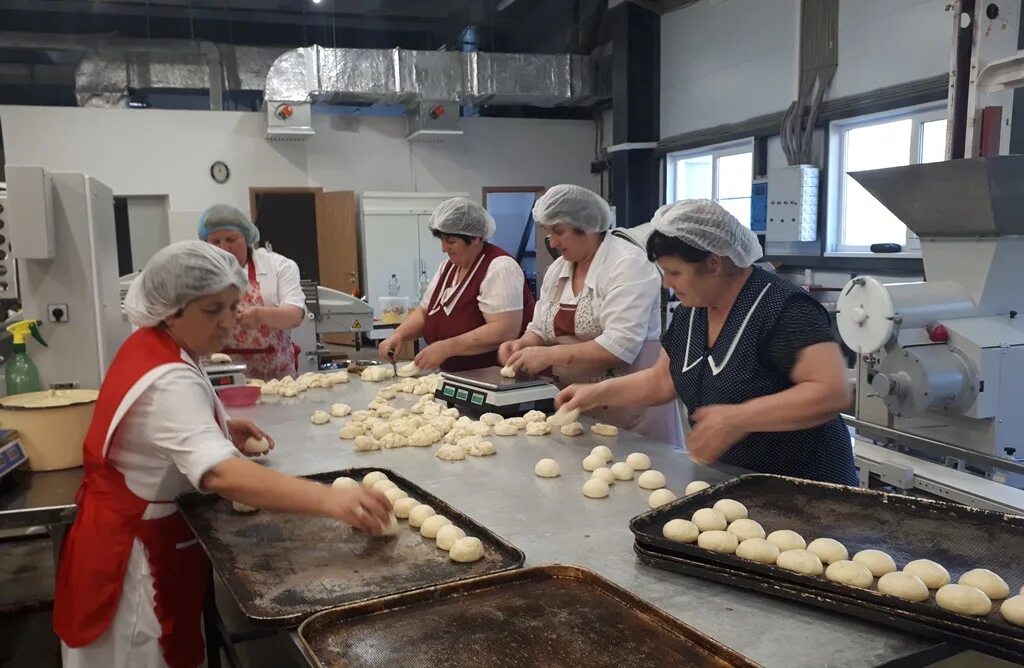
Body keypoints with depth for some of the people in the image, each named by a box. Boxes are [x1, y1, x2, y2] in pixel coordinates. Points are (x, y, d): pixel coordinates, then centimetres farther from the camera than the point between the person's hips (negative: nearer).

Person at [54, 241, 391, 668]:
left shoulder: (151, 347, -1)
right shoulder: (168, 383, -32)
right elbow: (221, 475, -49)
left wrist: (218, 428, 4)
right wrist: (330, 500, -58)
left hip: (137, 529, 10)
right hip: (134, 551, -10)